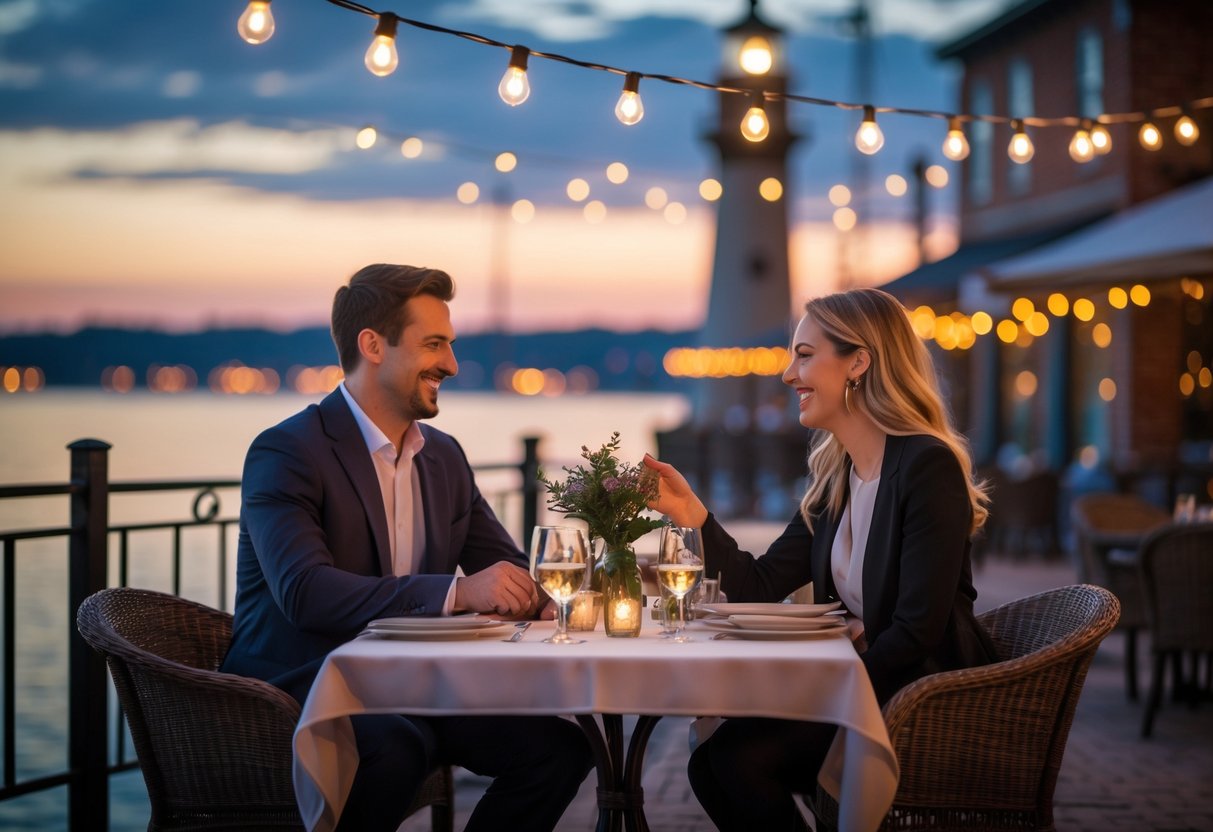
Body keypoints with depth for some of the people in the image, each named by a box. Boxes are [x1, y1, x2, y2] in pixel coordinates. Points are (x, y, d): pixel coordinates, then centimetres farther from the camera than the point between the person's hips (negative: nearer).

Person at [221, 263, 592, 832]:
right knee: (395, 747, -36)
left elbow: (507, 571, 12)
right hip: (299, 693, -7)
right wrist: (457, 592, -35)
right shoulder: (286, 453, -11)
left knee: (557, 744, -13)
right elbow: (304, 591, -26)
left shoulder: (444, 456, 13)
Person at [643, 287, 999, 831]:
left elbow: (918, 632, -21)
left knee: (741, 753, -18)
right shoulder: (835, 479, 9)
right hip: (866, 693, 8)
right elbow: (760, 590, 6)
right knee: (710, 759, -8)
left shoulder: (927, 467, -17)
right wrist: (691, 513, -3)